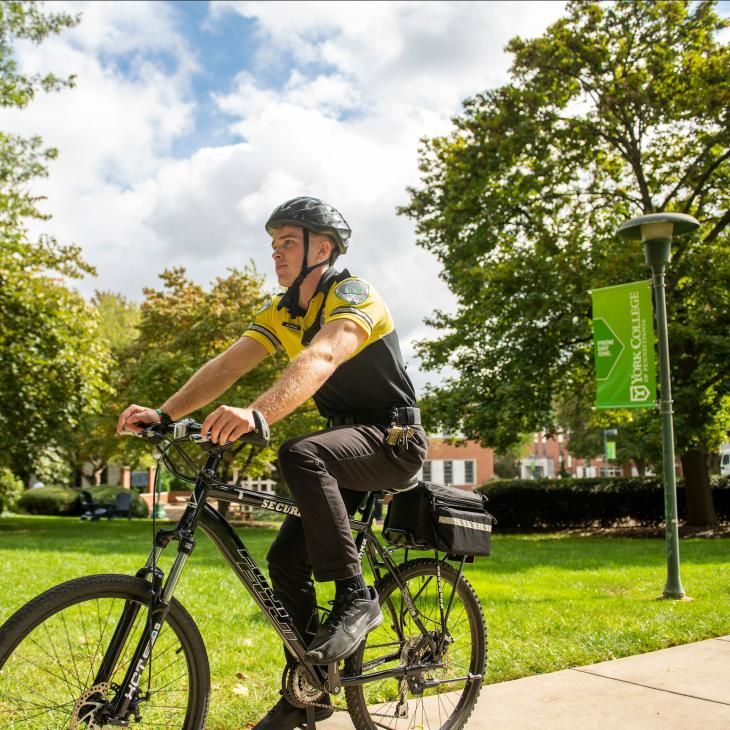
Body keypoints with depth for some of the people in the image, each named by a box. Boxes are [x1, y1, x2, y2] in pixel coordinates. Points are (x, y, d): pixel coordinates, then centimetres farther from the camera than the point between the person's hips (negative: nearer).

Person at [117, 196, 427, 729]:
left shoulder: (352, 294, -17)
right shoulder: (282, 313, 7)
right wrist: (164, 414, -20)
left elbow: (319, 359, -37)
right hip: (346, 440, 8)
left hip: (393, 440, -8)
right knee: (286, 559, 1)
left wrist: (257, 413, -54)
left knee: (300, 454, -36)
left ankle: (355, 598, -24)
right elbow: (228, 365, -5)